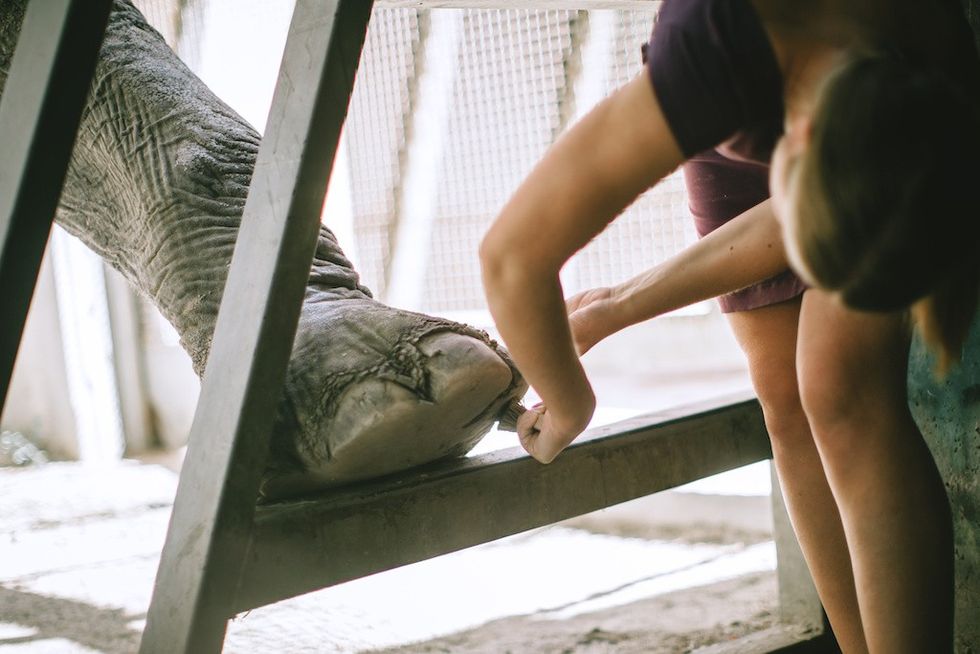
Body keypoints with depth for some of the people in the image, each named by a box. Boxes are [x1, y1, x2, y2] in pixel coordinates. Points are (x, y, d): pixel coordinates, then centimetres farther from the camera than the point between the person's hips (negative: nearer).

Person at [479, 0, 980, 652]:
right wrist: (570, 406, -22)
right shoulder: (718, 54, -46)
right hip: (741, 132, 0)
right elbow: (512, 257, -40)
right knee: (789, 401, -5)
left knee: (845, 390, -20)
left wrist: (617, 308, -14)